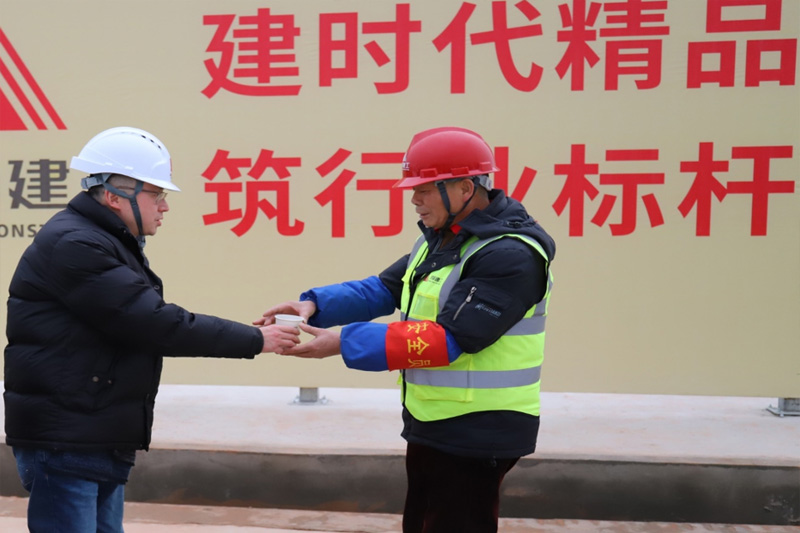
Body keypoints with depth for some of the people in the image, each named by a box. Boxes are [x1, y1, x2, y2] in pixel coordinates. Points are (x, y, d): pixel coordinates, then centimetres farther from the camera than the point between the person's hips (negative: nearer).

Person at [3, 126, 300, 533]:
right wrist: (254, 340, -16)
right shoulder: (73, 245, -19)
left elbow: (146, 322, 13)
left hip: (101, 442, 10)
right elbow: (156, 324, -23)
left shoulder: (110, 244, 14)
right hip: (64, 444, -10)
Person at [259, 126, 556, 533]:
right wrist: (314, 304, -9)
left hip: (476, 437, -9)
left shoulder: (510, 256, -22)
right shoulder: (438, 240, 8)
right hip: (431, 427, 9)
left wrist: (345, 341, -28)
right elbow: (383, 290, 8)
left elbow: (449, 339, -28)